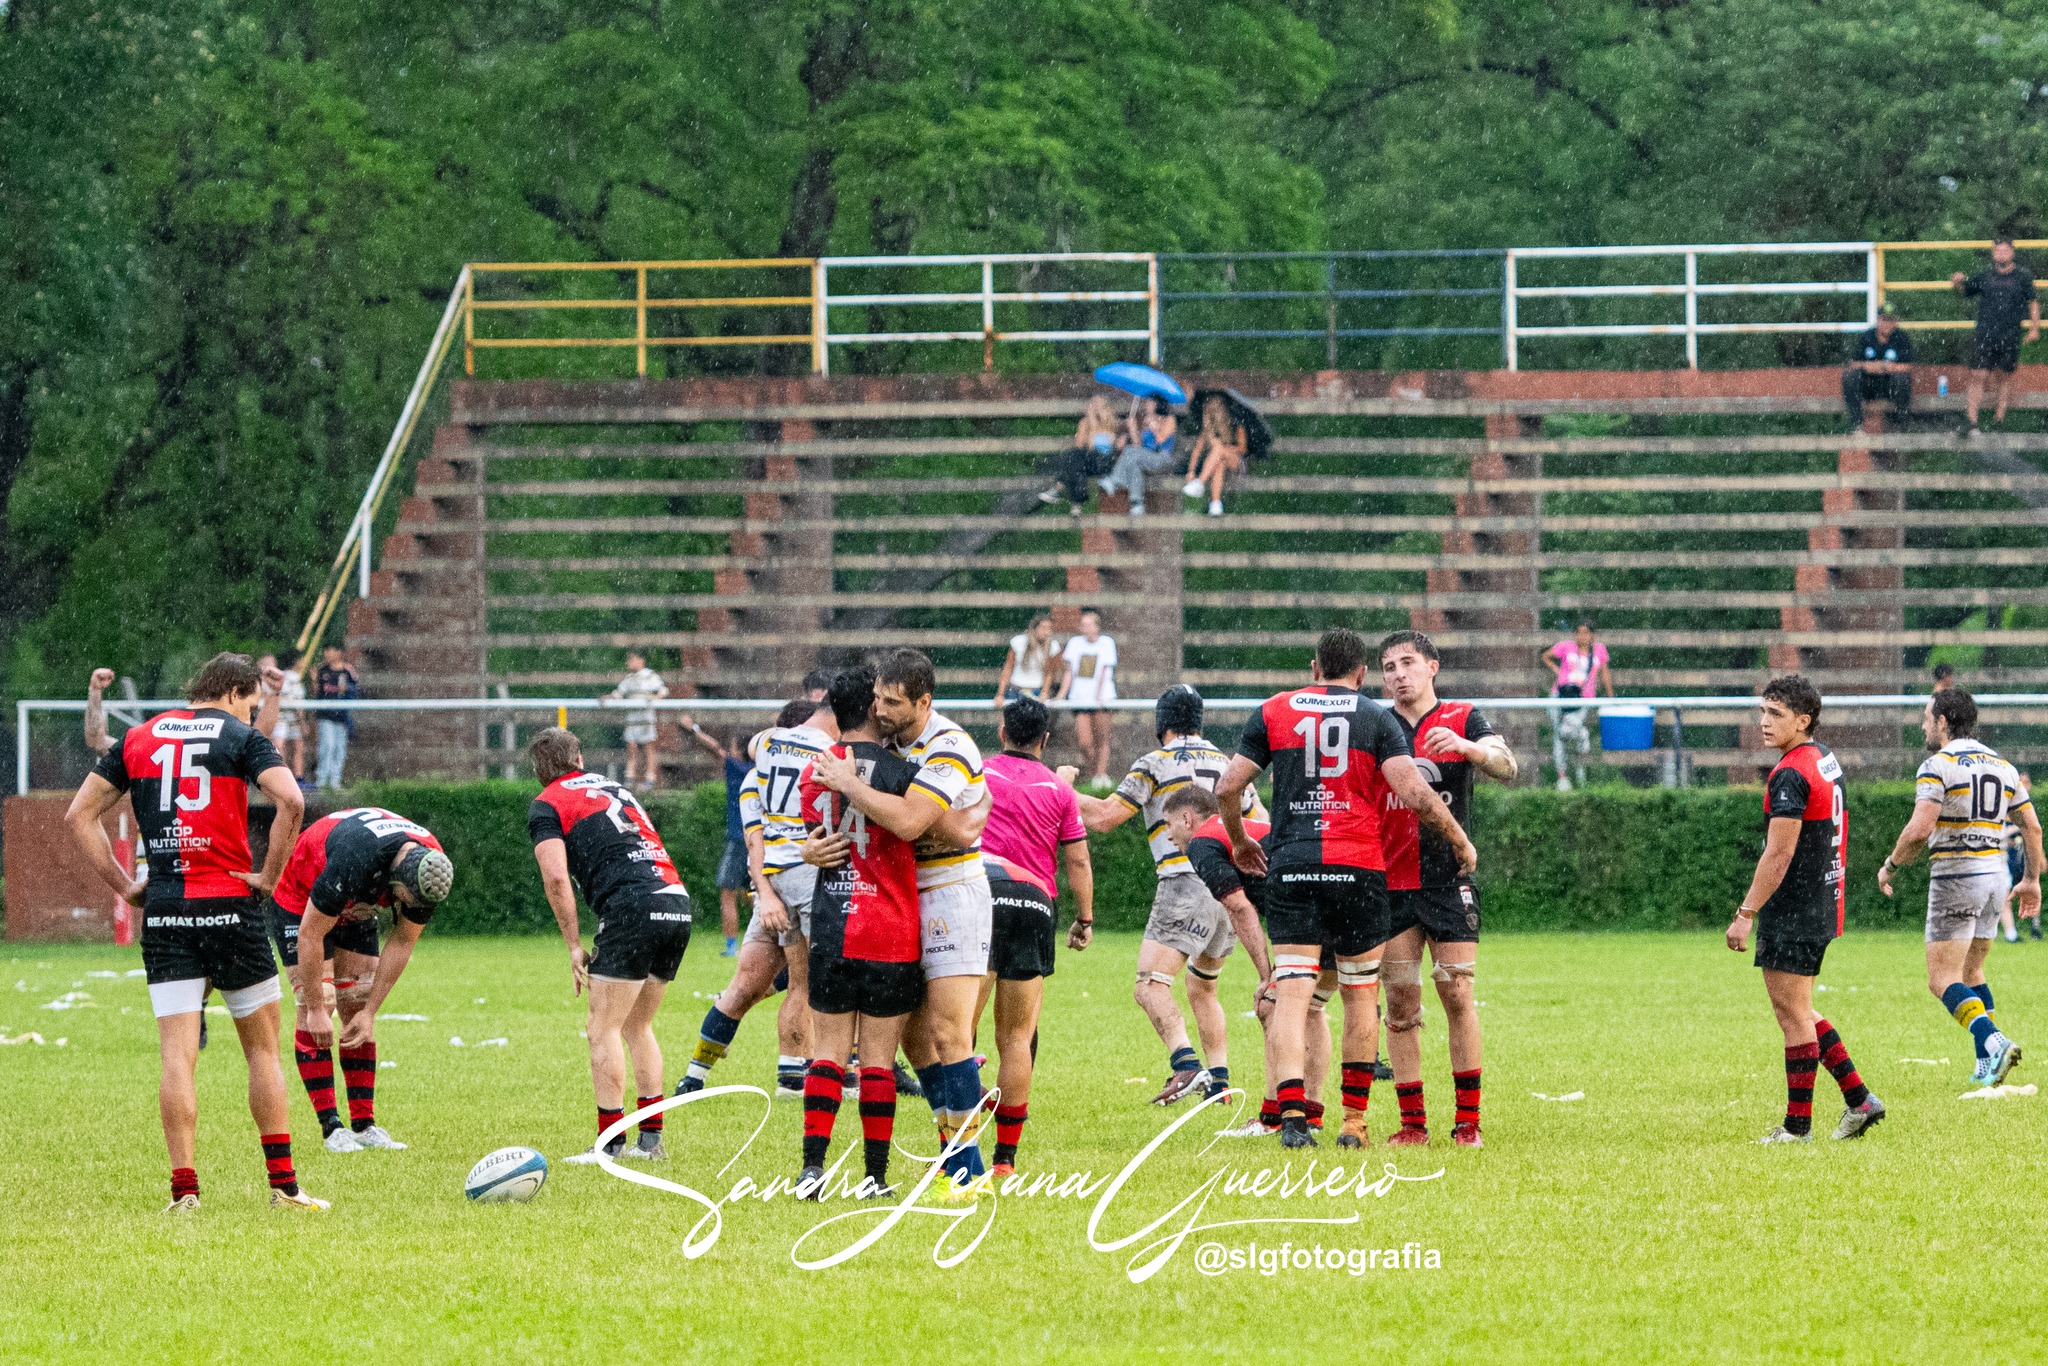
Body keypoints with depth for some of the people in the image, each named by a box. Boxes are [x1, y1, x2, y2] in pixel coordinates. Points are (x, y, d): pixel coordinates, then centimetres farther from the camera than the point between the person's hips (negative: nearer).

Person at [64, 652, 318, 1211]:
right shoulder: (240, 737, -1)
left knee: (178, 1054, 0)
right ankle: (283, 1184, 8)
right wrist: (270, 873, -8)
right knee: (263, 1048, 8)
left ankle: (184, 1189, -8)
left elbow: (79, 815, 12)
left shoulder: (138, 738, 12)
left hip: (164, 913, 3)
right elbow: (290, 801, -17)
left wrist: (124, 885, 11)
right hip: (230, 906, -3)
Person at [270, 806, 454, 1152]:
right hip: (299, 900, -6)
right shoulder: (354, 860, -42)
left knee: (356, 1007, -1)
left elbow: (401, 944, -10)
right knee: (316, 1010, -14)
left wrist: (369, 1012, -12)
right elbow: (310, 934, -33)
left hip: (355, 910, 6)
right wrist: (315, 1009, -28)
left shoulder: (431, 868, -22)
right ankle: (331, 1128, -14)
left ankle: (364, 1124, -1)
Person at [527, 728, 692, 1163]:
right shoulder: (615, 788, 28)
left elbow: (557, 878, -6)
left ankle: (609, 1144, -4)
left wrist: (574, 946, 0)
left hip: (632, 907, -7)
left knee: (604, 1030, 0)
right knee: (637, 1027, 19)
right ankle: (651, 1138, 16)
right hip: (677, 901, 7)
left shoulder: (546, 805, 7)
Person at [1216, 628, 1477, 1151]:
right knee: (1361, 994, 12)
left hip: (1292, 867, 1)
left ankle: (1292, 1114, -19)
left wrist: (1239, 842, 24)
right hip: (1358, 868, -1)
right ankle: (1354, 1121, 12)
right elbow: (1415, 794, -8)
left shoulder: (1273, 711, 8)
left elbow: (1228, 787, 6)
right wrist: (1460, 841, 5)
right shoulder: (1376, 719, 3)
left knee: (1291, 994, -3)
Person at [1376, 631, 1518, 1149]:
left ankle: (1468, 1121, -3)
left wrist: (1464, 745, -31)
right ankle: (1412, 1122, 5)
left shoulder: (1463, 719, 4)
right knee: (1400, 1004, 0)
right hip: (1391, 886, 2)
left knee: (1457, 995, -7)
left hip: (1449, 879, -2)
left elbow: (1505, 766, -12)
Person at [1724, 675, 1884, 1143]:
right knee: (1798, 1012, 17)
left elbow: (1779, 854, -21)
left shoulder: (1790, 775, -18)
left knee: (1793, 1015, -3)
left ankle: (1797, 1125, 2)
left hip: (1792, 915, -10)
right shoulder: (1825, 761, 13)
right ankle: (1859, 1099, 17)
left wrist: (1746, 914, -19)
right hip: (1822, 907, 10)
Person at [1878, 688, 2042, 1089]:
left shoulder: (1938, 765, -10)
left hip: (1956, 876, -7)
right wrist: (2032, 879, 24)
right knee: (1970, 972, 19)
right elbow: (2032, 827, 14)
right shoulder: (2002, 766, 12)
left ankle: (1994, 1042, -27)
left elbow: (1919, 829, -19)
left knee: (1943, 981, -7)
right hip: (1995, 874, 7)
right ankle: (1986, 1064, 13)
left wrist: (1890, 866, -4)